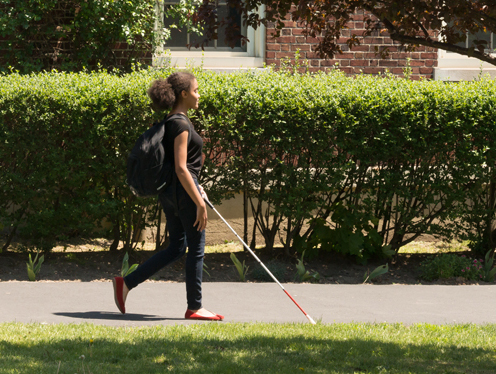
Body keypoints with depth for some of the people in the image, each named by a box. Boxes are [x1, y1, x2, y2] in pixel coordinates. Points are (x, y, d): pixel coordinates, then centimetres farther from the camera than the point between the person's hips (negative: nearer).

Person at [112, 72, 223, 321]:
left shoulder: (172, 122, 13)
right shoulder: (181, 124, -16)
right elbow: (181, 169, -21)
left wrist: (196, 187, 25)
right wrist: (199, 202, -21)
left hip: (169, 191, 10)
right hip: (184, 191, -10)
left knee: (176, 248, 15)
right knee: (196, 249, 2)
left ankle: (126, 283, 12)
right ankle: (194, 307, 10)